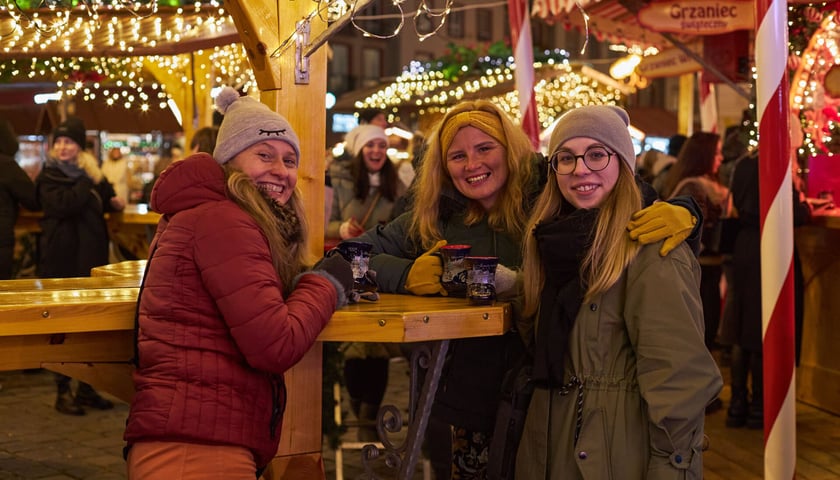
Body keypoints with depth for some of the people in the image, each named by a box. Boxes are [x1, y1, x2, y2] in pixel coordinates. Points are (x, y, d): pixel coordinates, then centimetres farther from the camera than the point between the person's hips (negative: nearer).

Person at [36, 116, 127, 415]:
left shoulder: (89, 173, 14)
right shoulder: (49, 177, -4)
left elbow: (99, 205, 30)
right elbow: (63, 205, -23)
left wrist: (113, 202, 9)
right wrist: (89, 180, -21)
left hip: (91, 259, 6)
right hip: (62, 261, -6)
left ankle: (86, 387, 19)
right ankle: (63, 392, 5)